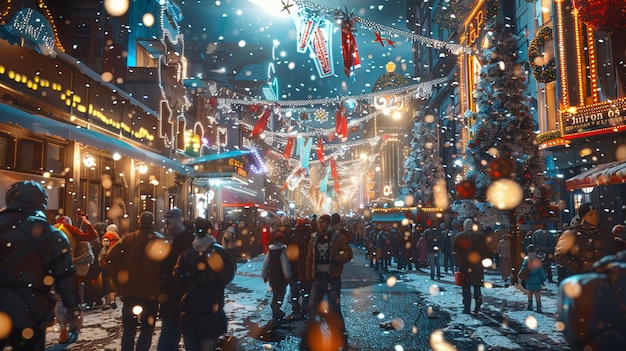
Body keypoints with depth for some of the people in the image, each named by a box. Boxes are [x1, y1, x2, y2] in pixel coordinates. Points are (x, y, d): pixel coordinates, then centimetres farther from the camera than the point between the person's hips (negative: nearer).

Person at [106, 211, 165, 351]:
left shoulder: (128, 238, 2)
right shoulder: (159, 240, -5)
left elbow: (110, 258, -7)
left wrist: (119, 281, 0)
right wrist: (163, 289, -1)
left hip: (129, 290, 3)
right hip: (150, 292, -2)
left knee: (129, 330, 16)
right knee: (147, 329, 10)